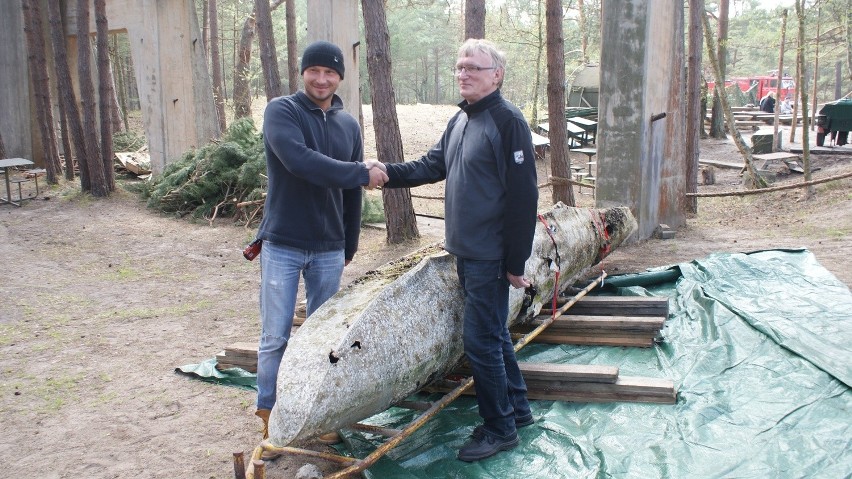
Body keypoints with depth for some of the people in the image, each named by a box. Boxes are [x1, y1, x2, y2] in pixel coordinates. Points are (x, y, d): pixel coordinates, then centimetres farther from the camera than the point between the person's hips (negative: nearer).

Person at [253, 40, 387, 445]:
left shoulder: (349, 125, 9)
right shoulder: (281, 111, -7)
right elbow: (299, 161, -24)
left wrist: (349, 246, 16)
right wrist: (363, 174, -19)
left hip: (329, 248, 4)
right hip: (282, 245, -4)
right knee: (276, 336, 0)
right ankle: (269, 413, 15)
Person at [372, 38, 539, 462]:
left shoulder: (508, 121, -16)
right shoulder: (460, 121, 12)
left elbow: (523, 195, -18)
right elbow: (432, 166, 14)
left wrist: (516, 262, -17)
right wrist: (388, 173, -4)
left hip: (490, 256, -9)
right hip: (465, 251, 9)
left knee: (481, 339, -3)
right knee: (494, 333, 17)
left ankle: (500, 428, 12)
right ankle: (518, 409, 32)